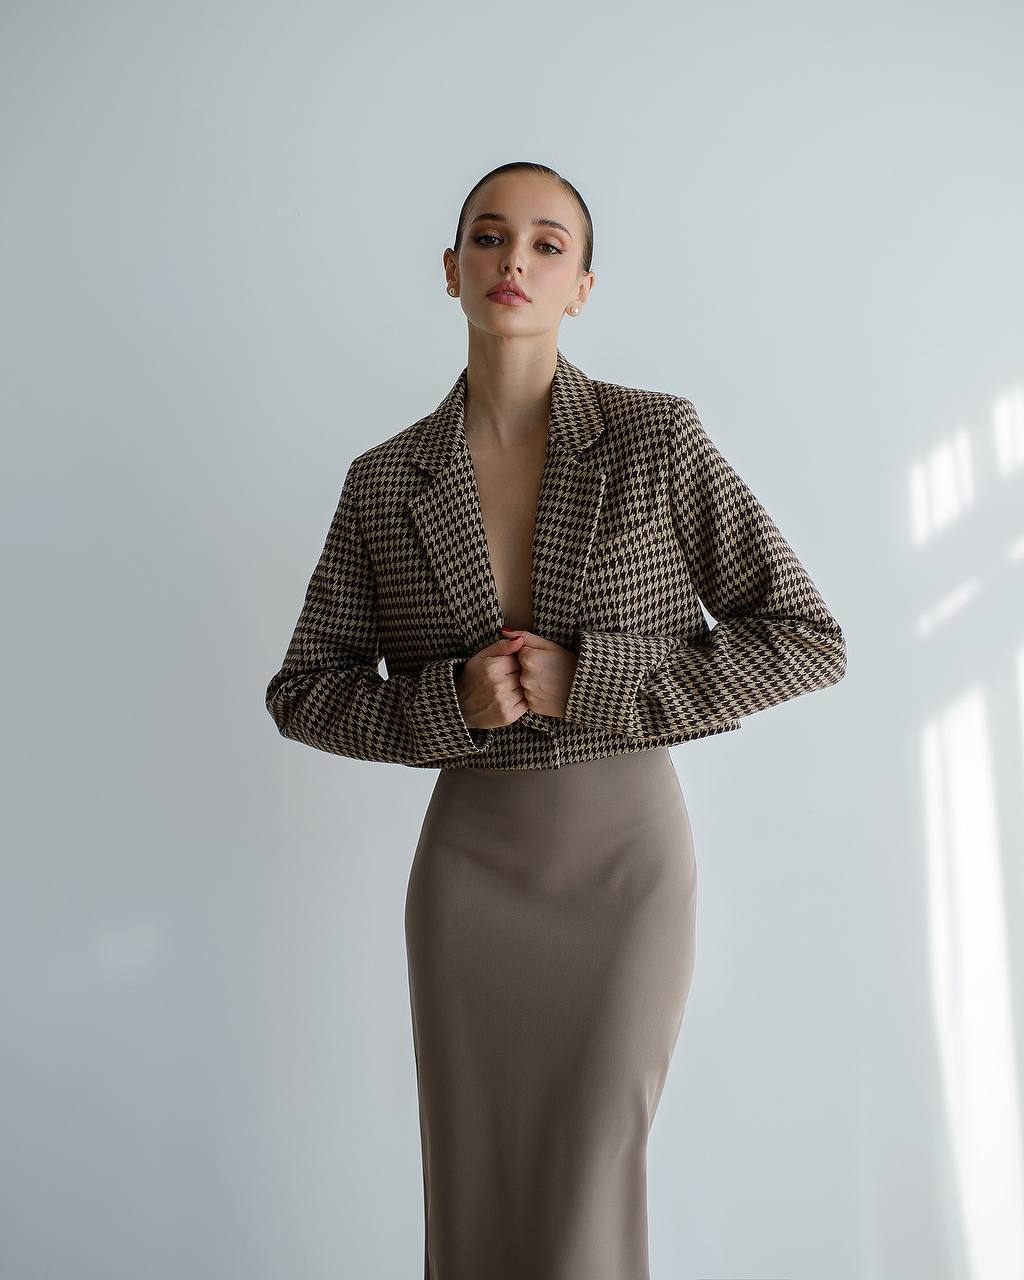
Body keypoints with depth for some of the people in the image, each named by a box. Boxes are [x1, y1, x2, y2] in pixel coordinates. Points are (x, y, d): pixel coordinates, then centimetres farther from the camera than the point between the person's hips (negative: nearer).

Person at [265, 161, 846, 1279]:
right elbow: (302, 693, 5)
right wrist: (450, 701, -15)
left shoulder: (656, 437, -7)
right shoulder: (385, 483, -1)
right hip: (469, 861, 2)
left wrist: (584, 680, -17)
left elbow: (806, 641, -7)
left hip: (627, 857, -2)